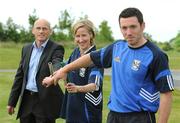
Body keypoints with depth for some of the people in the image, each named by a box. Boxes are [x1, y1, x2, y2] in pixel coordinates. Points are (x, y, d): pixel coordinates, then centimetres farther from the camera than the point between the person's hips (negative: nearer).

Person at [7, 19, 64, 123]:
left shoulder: (56, 48, -5)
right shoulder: (26, 49, 11)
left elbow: (57, 63, -27)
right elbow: (19, 76, 14)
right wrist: (12, 101, 11)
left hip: (46, 101, -5)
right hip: (26, 100, 5)